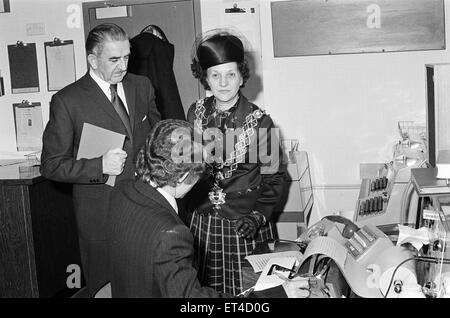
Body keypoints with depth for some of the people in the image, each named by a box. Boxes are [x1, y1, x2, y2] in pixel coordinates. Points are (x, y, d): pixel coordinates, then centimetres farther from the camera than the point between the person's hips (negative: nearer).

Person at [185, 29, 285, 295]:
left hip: (244, 228, -3)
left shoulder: (259, 122, -10)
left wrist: (257, 216, -16)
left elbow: (274, 179, -6)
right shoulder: (196, 113, 0)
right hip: (201, 224, 3)